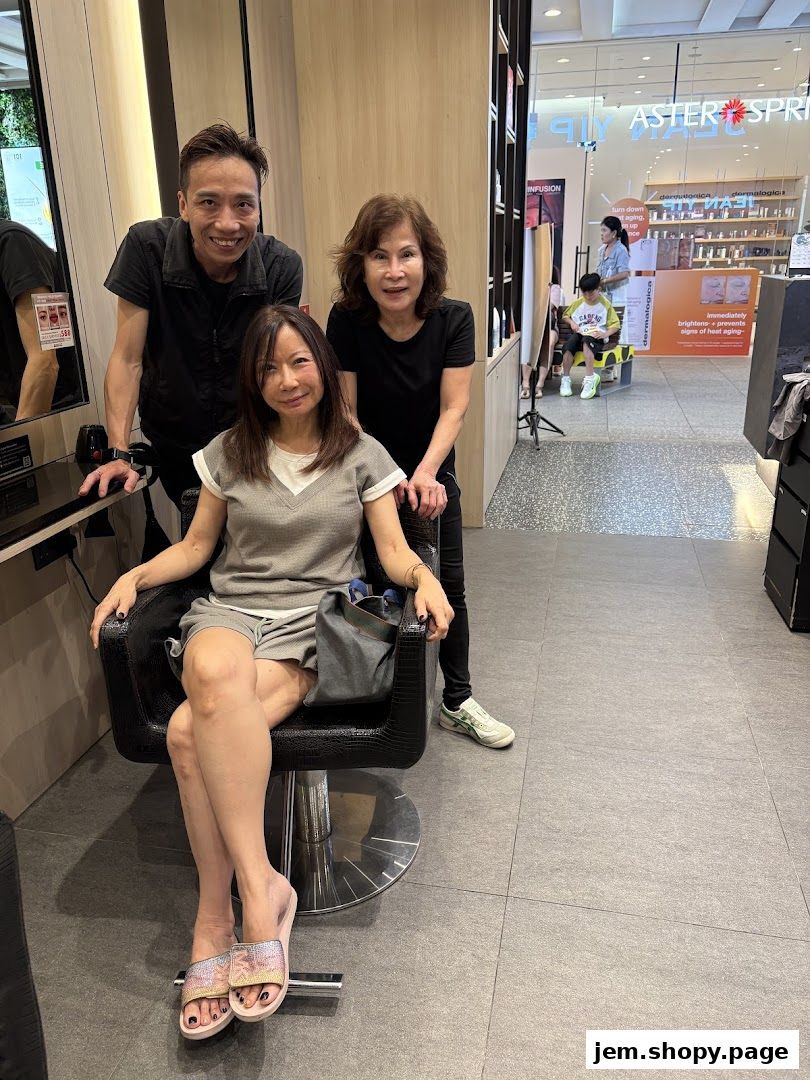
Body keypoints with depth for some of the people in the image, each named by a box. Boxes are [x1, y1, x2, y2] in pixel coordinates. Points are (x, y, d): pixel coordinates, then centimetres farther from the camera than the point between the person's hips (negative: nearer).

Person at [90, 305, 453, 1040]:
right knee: (214, 672, -37)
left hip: (317, 621, -2)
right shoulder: (229, 452, 15)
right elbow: (195, 547, 17)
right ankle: (260, 886, -29)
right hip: (230, 608, 3)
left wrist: (424, 577, -18)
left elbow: (393, 551, 4)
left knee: (191, 731, -31)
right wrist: (135, 576, -1)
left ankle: (214, 919, -19)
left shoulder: (362, 455, 10)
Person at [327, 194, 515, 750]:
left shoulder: (454, 318, -16)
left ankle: (458, 702, 22)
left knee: (448, 585, 4)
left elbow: (453, 407, -18)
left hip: (433, 474, 1)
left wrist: (425, 473, -32)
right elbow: (346, 412, -17)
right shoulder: (347, 321, -18)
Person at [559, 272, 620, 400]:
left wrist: (605, 334, -14)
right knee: (569, 343, -33)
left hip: (597, 338, -3)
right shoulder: (578, 303, 13)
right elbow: (565, 316, 24)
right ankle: (566, 379, -28)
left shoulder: (605, 304, 5)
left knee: (586, 341, -39)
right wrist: (571, 322, 1)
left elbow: (615, 324, 5)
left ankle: (589, 379, -46)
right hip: (580, 334, 3)